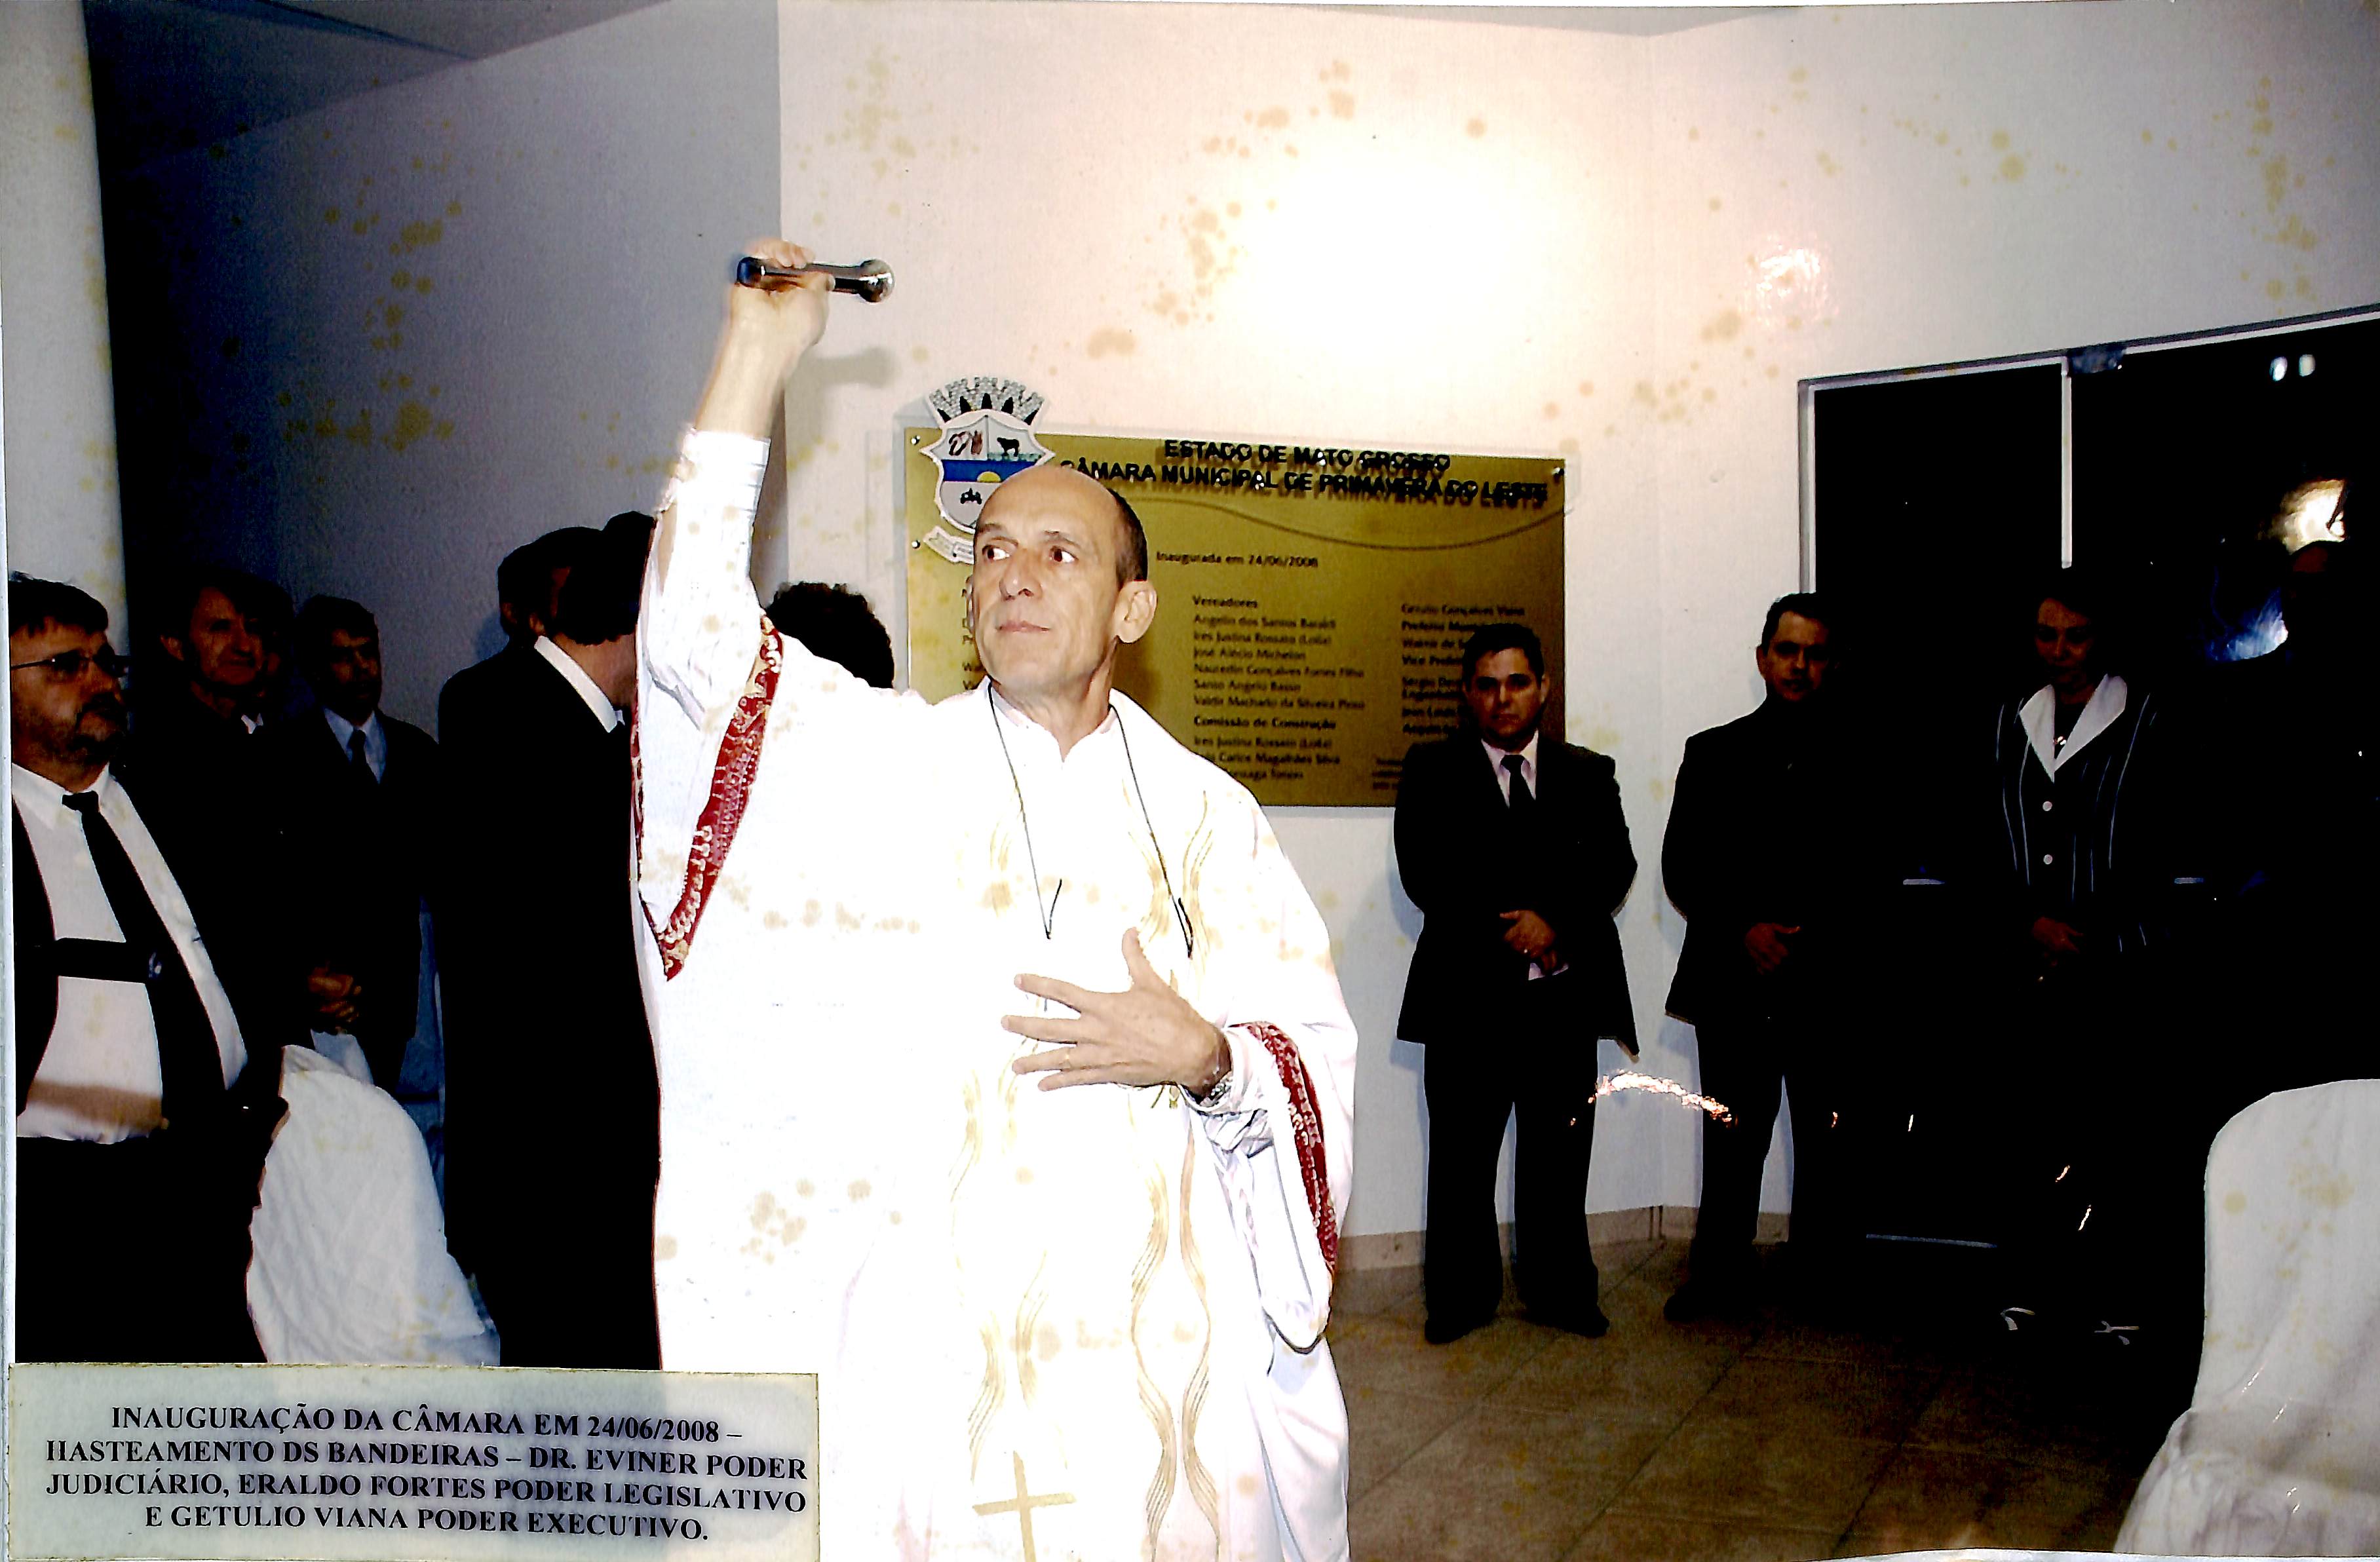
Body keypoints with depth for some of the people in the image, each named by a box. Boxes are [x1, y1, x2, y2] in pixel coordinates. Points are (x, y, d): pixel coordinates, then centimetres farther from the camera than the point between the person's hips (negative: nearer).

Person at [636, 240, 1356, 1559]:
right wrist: (756, 353, -13)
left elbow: (1317, 1046, 3)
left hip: (1160, 1323, 2)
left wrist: (1206, 1059, -18)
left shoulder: (1203, 813, 5)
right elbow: (693, 633, -12)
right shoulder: (885, 760, 1)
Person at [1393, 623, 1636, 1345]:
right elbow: (1425, 874, -5)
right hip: (1467, 994, -2)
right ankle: (1463, 1294, 20)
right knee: (1462, 1157, 5)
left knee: (1558, 1152, 10)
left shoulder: (1588, 772, 12)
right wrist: (1511, 930, -12)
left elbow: (1614, 865, 1)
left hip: (1565, 994, 2)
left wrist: (1554, 920, -15)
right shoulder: (1432, 770, 5)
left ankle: (1559, 1289, 26)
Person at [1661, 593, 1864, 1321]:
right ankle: (1720, 1279, 15)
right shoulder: (1713, 754, 10)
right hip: (1735, 984, 0)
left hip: (1830, 987, 0)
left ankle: (1822, 1276, 18)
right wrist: (1744, 930, -8)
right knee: (1733, 1141, 3)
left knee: (1827, 1143, 3)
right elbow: (1682, 867, 6)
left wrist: (1809, 942, -6)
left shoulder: (1862, 759, 8)